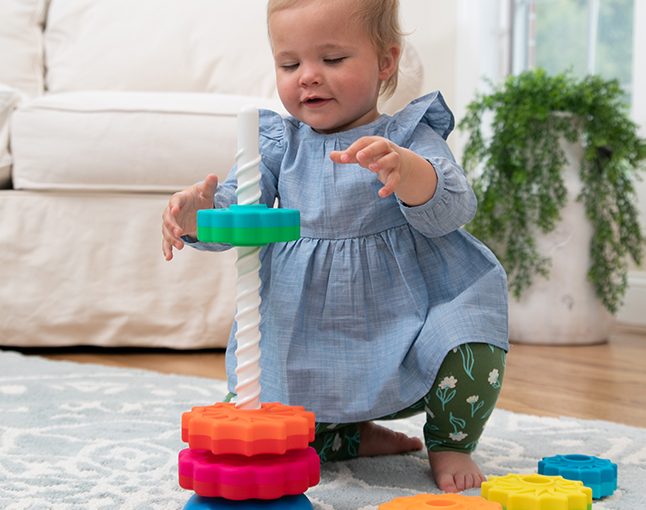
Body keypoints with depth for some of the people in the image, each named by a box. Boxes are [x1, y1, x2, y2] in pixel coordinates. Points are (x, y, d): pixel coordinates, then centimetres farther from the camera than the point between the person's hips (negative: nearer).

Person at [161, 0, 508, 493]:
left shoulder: (411, 137, -3)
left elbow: (450, 210, -19)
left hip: (402, 324, -2)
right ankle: (354, 435, 18)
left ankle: (450, 443, 3)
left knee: (473, 352, -29)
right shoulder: (278, 143, 6)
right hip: (305, 347, 3)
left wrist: (406, 169, -41)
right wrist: (198, 211, -26)